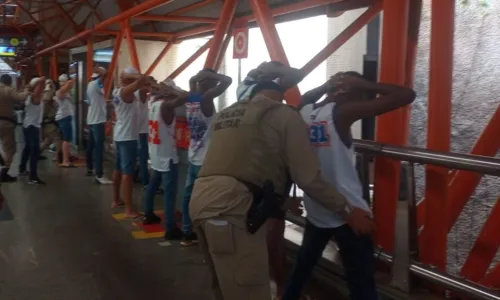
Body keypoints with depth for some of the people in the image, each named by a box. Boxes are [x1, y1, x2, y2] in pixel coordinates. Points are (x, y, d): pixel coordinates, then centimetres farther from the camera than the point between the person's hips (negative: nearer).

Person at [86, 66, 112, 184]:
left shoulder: (90, 85, 15)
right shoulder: (96, 83, -12)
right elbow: (105, 73, -29)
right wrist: (98, 70, -12)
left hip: (91, 120, 10)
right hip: (98, 120, -10)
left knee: (91, 145, 18)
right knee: (99, 147, -12)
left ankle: (90, 169, 30)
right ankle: (99, 175, -14)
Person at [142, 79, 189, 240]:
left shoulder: (154, 104, 6)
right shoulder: (166, 105, -19)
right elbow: (185, 96, -32)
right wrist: (173, 90, -15)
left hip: (156, 155, 9)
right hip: (167, 156, -9)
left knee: (153, 185, 23)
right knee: (169, 192, -7)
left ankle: (148, 215, 38)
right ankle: (171, 229, -6)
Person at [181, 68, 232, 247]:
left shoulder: (190, 98, 5)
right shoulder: (206, 98, -18)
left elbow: (192, 81, 26)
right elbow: (227, 80, -23)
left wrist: (198, 76, 10)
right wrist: (209, 74, -13)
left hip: (193, 157, 9)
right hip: (206, 161, -9)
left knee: (189, 195, 14)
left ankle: (188, 234, 25)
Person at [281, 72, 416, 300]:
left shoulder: (303, 111, 1)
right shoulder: (343, 112, -16)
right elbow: (407, 95, -16)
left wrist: (326, 86, 13)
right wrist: (362, 85, -8)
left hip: (315, 211, 7)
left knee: (302, 268, 24)